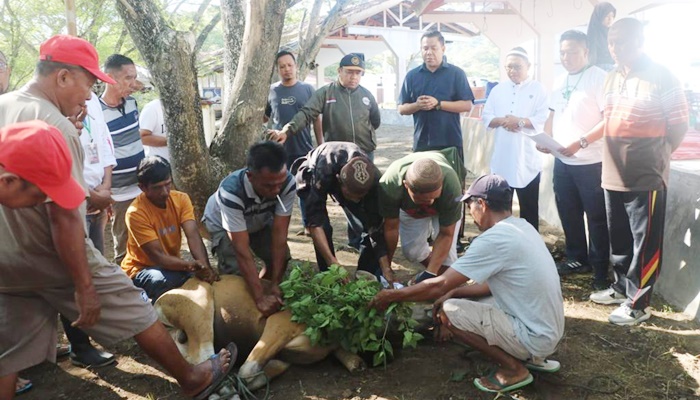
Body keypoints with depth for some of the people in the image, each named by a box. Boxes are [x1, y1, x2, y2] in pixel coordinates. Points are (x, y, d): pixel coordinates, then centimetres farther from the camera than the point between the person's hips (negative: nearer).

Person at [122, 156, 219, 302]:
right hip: (141, 269, -4)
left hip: (172, 265, 4)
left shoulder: (181, 199, -10)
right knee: (161, 281, -36)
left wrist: (205, 266, -40)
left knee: (203, 276, -22)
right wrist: (191, 266, -45)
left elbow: (193, 236, -22)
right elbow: (157, 256, -28)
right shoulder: (136, 212, -23)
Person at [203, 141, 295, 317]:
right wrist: (260, 297, -43)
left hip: (260, 221, 3)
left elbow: (279, 234, -29)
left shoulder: (288, 183, -35)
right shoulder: (231, 191, -44)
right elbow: (242, 251, -41)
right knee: (235, 269, -21)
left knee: (281, 256, -14)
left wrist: (274, 285, -31)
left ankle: (268, 289, 13)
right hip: (223, 225, -3)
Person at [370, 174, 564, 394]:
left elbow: (440, 285, -19)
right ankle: (532, 357, 15)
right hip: (549, 329, 9)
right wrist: (454, 293, 8)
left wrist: (392, 296, -7)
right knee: (465, 301, 17)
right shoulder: (522, 227, 6)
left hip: (535, 336, -9)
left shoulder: (493, 239, -22)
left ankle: (512, 368, -1)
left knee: (448, 312, -11)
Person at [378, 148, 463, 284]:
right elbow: (391, 228, -26)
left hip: (445, 205, -1)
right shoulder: (389, 184, -42)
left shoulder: (451, 185, -45)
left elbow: (446, 234, -31)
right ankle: (435, 270, 26)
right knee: (411, 249, -3)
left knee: (445, 252, -18)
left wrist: (429, 274, -35)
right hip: (408, 207, 2)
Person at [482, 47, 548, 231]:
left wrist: (519, 121, -20)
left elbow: (542, 119, -9)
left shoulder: (538, 89, 1)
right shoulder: (498, 90, 12)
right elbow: (486, 117, 6)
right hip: (501, 159, 3)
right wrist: (502, 121, -13)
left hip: (527, 159, -3)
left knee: (529, 206, 5)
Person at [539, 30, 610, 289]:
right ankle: (577, 259, 31)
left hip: (591, 161, -7)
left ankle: (600, 270, 13)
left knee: (596, 217, 2)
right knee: (568, 213, 16)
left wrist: (581, 142, -24)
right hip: (562, 161, 7)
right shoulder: (560, 82, 13)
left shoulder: (599, 78, -10)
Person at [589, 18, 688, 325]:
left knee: (645, 244, 2)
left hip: (646, 177, -7)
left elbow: (679, 126, -6)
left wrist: (655, 157, -1)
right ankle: (622, 287, 33)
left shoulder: (662, 78, -10)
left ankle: (638, 303, 11)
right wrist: (612, 162, 12)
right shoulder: (612, 79, 11)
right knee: (619, 240, 17)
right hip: (613, 176, 7)